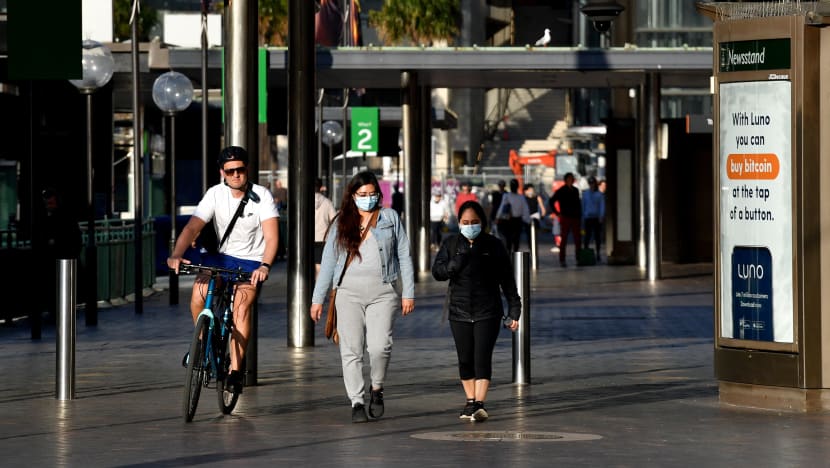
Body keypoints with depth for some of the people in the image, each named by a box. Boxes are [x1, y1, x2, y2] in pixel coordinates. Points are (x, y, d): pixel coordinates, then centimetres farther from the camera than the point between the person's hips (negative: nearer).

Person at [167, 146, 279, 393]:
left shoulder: (262, 196, -14)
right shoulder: (215, 194, -9)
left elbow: (271, 236, -21)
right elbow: (192, 227, -18)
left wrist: (264, 266, -39)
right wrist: (176, 254, -36)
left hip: (251, 262, -2)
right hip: (222, 255, 2)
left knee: (242, 305, -25)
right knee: (198, 294, -22)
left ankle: (235, 370, -21)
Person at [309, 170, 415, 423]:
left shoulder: (390, 217, 10)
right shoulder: (342, 222, 12)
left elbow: (404, 256, 9)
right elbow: (328, 261, 13)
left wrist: (408, 293, 3)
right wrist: (318, 298, 9)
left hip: (383, 292, -1)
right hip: (349, 292, 1)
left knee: (380, 346, -15)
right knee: (351, 350, -6)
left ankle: (376, 388, 11)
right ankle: (356, 402, -1)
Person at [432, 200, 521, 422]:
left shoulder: (494, 245, 1)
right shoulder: (451, 244, 6)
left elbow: (507, 280, 4)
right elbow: (437, 272, -3)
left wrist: (514, 311, 1)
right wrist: (458, 262, -21)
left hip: (487, 312, -2)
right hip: (459, 312, 3)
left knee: (482, 358, -11)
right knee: (465, 360, 7)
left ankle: (479, 404, -16)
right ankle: (470, 401, 19)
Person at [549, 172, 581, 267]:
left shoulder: (575, 190, 13)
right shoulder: (561, 191, -1)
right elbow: (551, 202, 0)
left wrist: (579, 215, 11)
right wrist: (556, 213, -5)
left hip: (575, 217, 4)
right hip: (565, 218, -4)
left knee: (577, 239, 2)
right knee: (564, 239, -2)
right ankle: (562, 260, 1)